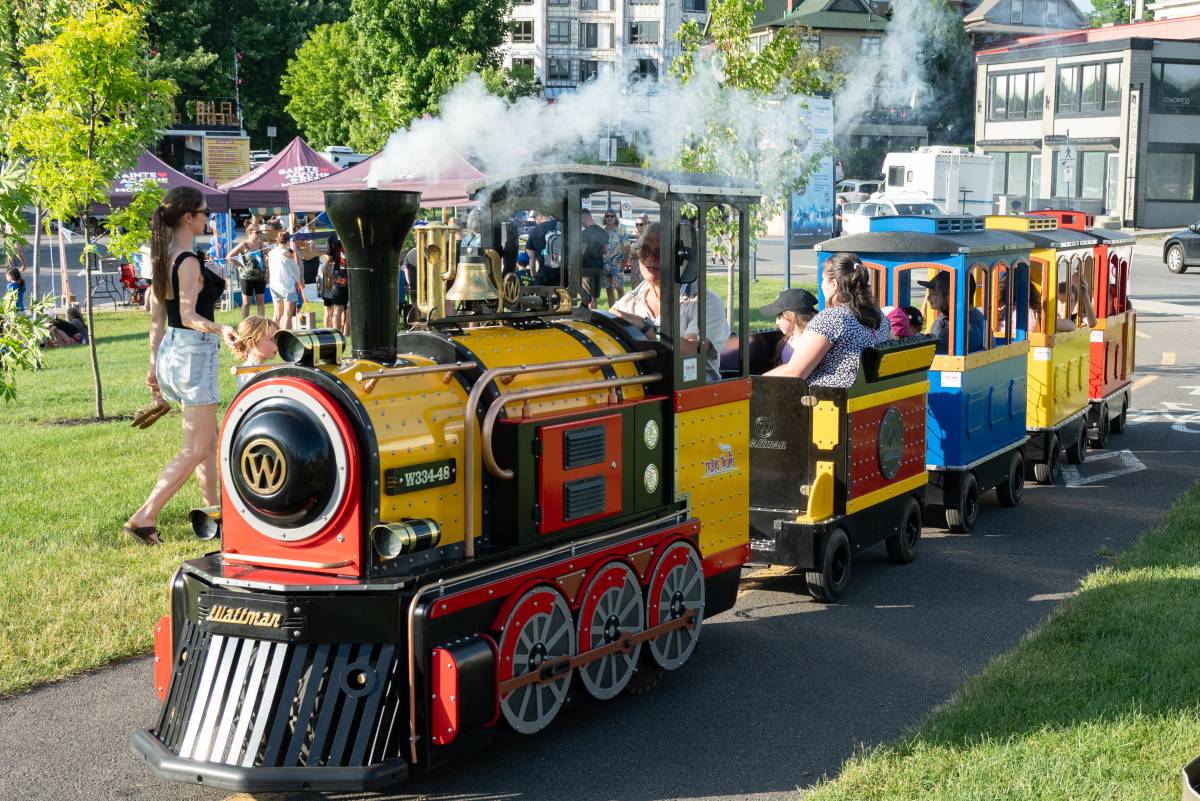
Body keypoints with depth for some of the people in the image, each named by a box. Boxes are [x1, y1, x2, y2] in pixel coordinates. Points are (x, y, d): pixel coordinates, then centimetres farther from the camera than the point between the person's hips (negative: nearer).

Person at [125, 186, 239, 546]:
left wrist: (155, 365, 18)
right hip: (193, 352, -10)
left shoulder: (164, 259, 10)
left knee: (208, 440, 17)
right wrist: (220, 330, -42)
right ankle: (143, 517, -7)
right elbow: (188, 315, -25)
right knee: (196, 449, -5)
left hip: (170, 350, 10)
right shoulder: (189, 262, -18)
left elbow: (157, 319, 14)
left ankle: (214, 511, 23)